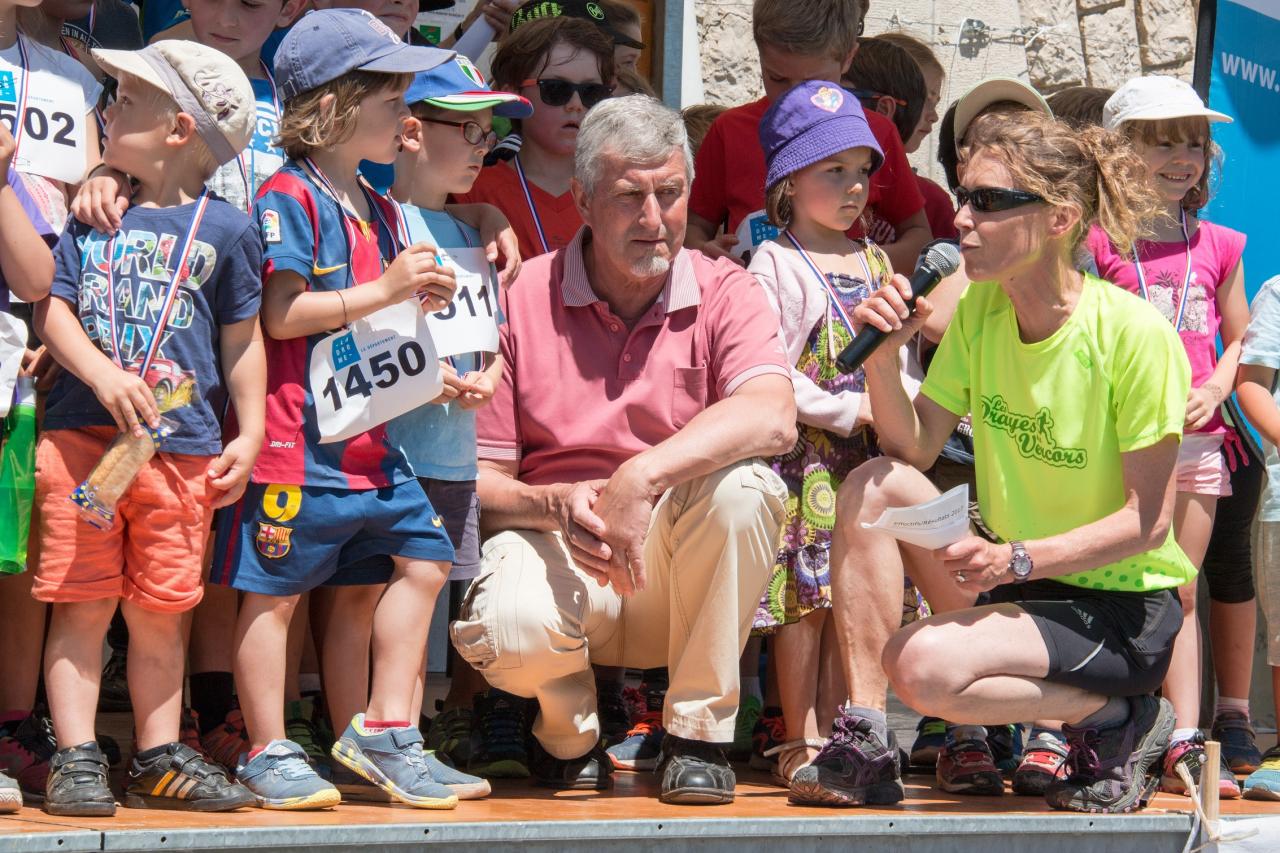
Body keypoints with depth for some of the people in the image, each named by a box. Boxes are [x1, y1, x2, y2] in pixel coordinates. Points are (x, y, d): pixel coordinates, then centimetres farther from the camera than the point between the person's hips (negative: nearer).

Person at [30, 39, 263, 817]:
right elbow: (53, 309, 4)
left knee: (161, 611, 5)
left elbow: (244, 340, 9)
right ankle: (77, 759, 3)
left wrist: (248, 438, 4)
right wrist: (104, 376, -14)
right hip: (82, 434, 1)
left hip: (181, 448, -1)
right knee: (82, 602, -2)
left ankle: (159, 760, 15)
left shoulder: (225, 228, 5)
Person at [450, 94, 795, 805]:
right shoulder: (522, 300, 0)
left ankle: (697, 733, -13)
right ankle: (569, 732, 5)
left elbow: (773, 418, -23)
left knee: (743, 484, -31)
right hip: (557, 545, -1)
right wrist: (555, 505, -25)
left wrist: (641, 479, -34)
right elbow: (478, 479, -2)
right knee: (504, 629, -35)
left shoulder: (723, 294, -1)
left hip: (677, 565, 1)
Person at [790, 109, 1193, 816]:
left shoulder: (1133, 333, -19)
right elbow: (912, 450, 1)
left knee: (923, 665, -29)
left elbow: (1148, 520, -17)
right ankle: (864, 743, -11)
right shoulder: (979, 311, 1)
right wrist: (882, 361, -16)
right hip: (1013, 573, 7)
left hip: (1123, 606, -7)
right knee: (873, 486, -15)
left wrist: (1018, 559, -28)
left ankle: (1116, 718, -4)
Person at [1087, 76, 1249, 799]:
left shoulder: (1219, 247, 13)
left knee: (1180, 591, 4)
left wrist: (1214, 390, 0)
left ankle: (1185, 741, 3)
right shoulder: (1097, 240, -1)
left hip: (1196, 436, 4)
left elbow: (1239, 340, 18)